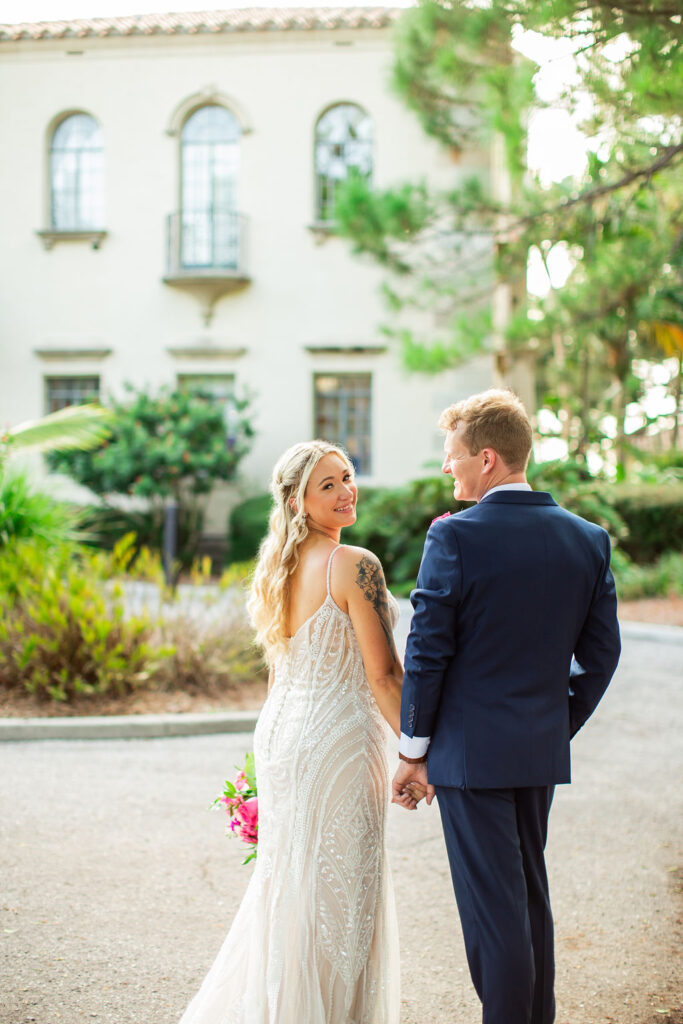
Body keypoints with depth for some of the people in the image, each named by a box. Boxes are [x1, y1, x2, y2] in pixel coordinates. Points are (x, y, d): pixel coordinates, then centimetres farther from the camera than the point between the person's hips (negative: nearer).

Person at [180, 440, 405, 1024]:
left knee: (287, 878, 19)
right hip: (338, 739, -8)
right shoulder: (355, 566, -16)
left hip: (280, 733, 8)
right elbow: (383, 674, -17)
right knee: (338, 886, 4)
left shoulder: (280, 568, 7)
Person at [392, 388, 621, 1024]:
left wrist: (412, 750, -4)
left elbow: (427, 652, -13)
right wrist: (560, 726, 15)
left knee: (492, 907, 1)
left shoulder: (455, 536, -15)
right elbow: (600, 652, 5)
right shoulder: (588, 538, 2)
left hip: (471, 750, -6)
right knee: (531, 896, 20)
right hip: (543, 752, 6)